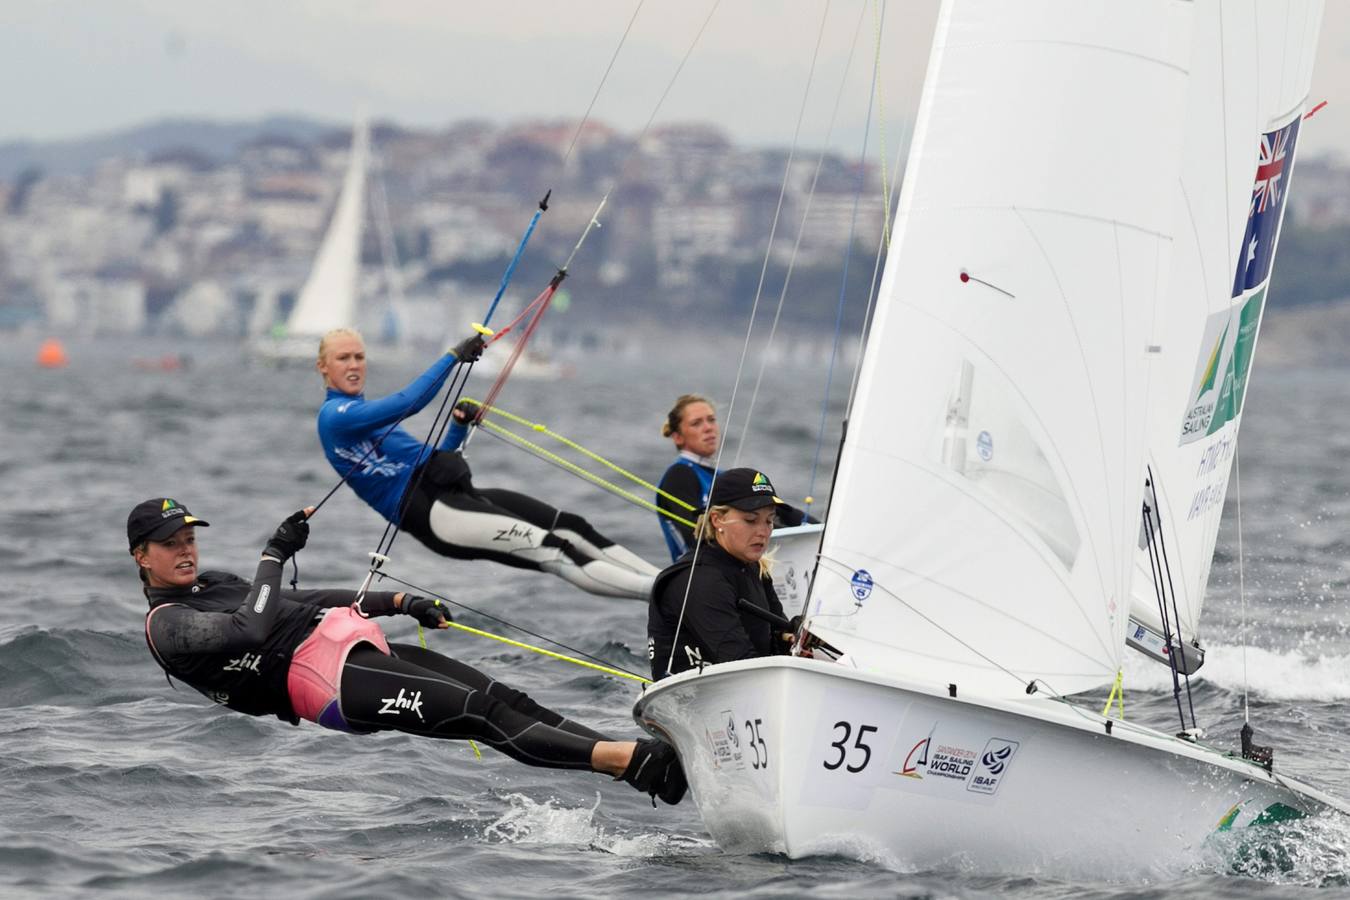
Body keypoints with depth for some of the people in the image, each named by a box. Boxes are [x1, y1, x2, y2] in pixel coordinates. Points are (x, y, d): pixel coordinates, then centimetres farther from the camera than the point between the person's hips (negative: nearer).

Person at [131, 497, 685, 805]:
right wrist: (275, 555, -9)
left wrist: (399, 603, 24)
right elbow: (253, 628, -19)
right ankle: (623, 759, -31)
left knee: (507, 699, -7)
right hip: (326, 677, -9)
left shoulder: (215, 587, 25)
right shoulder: (167, 625, -2)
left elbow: (309, 603, 30)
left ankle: (638, 756, -16)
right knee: (483, 715, -22)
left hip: (356, 647, 9)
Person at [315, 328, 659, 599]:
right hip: (427, 512, -9)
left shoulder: (364, 413, 27)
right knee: (550, 549, -22)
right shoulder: (335, 415, -3)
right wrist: (453, 357, -14)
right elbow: (408, 402, -17)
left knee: (573, 528, -6)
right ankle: (654, 590, -31)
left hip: (450, 494, 9)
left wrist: (458, 428, 12)